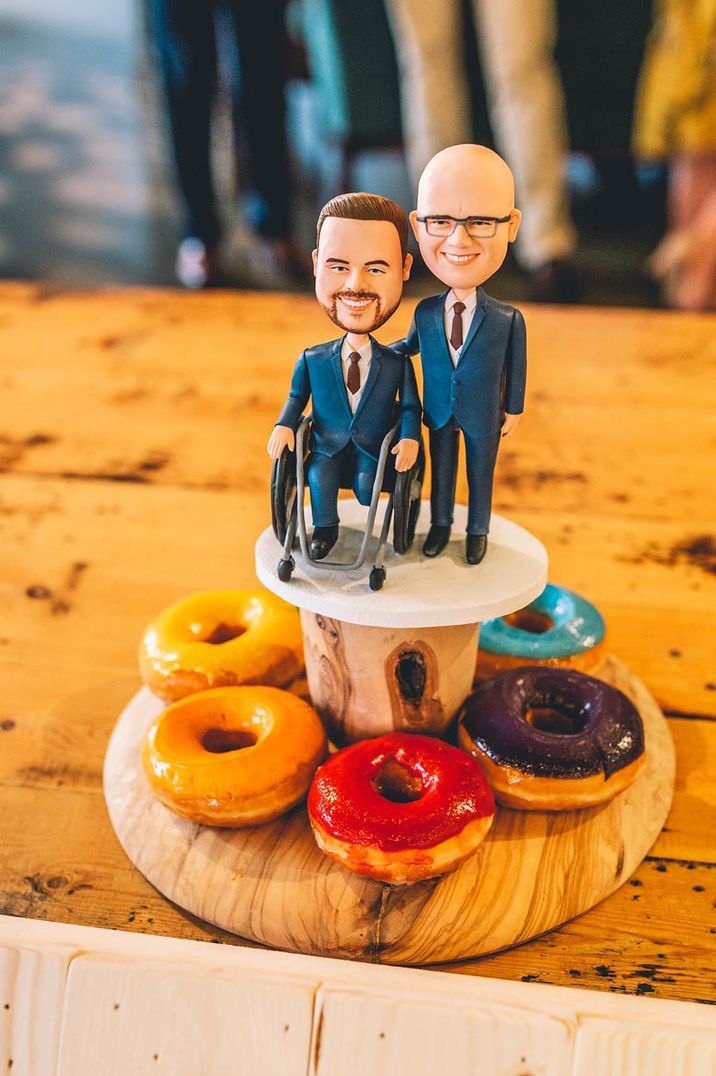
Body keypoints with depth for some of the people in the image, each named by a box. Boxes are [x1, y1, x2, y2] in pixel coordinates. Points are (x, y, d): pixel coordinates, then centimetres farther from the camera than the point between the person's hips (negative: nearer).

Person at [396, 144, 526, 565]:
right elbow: (411, 345, 9)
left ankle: (478, 531, 38)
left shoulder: (508, 320, -18)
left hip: (483, 417, -2)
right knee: (441, 472, 20)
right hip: (439, 412, 2)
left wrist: (513, 410, 1)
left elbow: (515, 368, -7)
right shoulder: (425, 312, -12)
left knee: (480, 475, 17)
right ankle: (440, 525, 41)